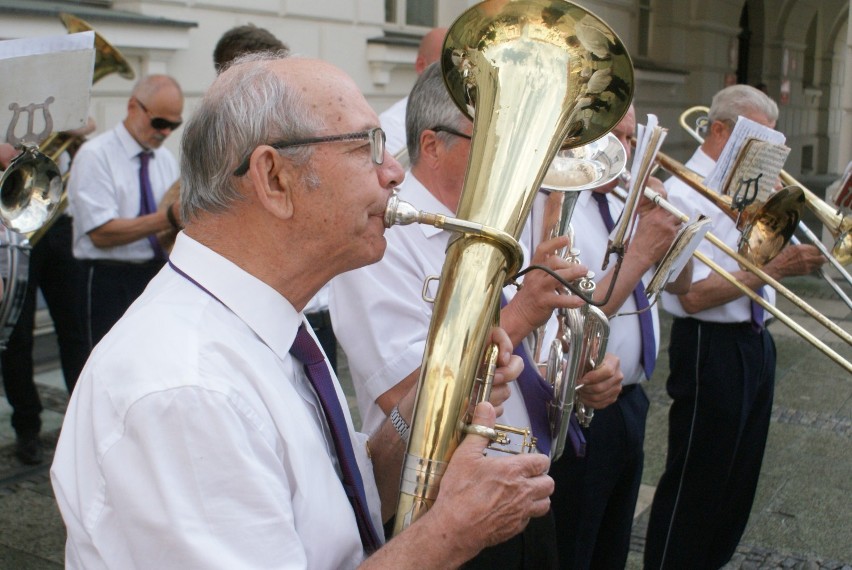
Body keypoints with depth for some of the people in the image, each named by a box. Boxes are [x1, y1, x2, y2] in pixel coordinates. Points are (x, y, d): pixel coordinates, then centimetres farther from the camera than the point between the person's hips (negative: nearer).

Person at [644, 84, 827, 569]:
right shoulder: (686, 193, -16)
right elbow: (694, 296, -22)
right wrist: (774, 268, -23)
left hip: (755, 342, 9)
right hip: (713, 348, -9)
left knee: (740, 477, 19)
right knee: (696, 482, 2)